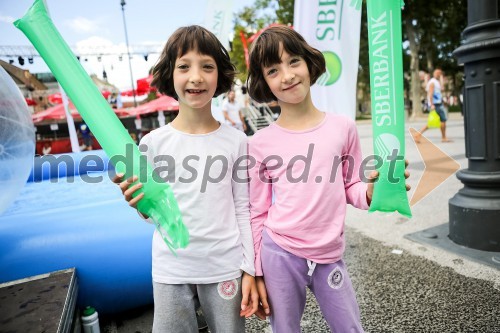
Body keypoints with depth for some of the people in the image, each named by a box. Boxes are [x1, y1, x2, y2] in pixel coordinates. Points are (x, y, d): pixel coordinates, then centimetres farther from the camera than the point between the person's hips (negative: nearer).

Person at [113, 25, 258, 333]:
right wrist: (140, 205, -19)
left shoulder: (235, 141, -6)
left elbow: (242, 209, -1)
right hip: (171, 269, 1)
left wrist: (249, 269, 0)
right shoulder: (153, 143, -6)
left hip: (224, 267, 0)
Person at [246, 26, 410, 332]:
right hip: (279, 255, -1)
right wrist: (256, 273, 4)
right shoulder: (261, 143, -5)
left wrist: (372, 190, -16)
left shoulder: (343, 127, -2)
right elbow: (258, 213, 1)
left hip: (330, 257, 1)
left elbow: (351, 189, 7)